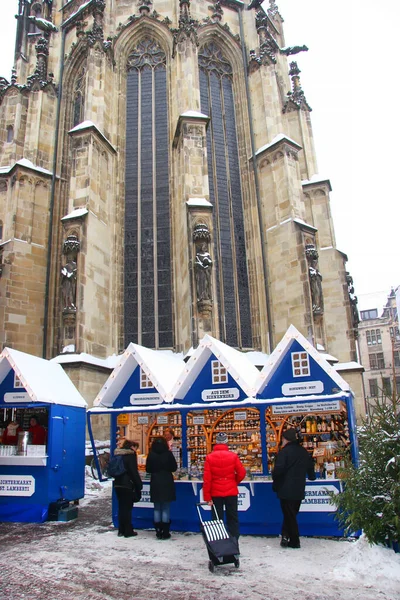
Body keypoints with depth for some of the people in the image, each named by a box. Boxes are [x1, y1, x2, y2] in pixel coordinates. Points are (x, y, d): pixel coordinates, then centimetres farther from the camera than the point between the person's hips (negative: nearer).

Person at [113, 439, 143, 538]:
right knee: (127, 508, 1)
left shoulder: (117, 455, 10)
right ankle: (128, 531, 5)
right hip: (128, 485, -7)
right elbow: (134, 472, -13)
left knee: (121, 507, 14)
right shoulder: (130, 455, -12)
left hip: (118, 484, 7)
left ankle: (121, 530, 18)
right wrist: (139, 485, -6)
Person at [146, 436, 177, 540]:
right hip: (167, 484, -2)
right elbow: (174, 468, 0)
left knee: (157, 509, 11)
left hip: (155, 484, 2)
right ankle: (165, 532, 6)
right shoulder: (168, 454, -8)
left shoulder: (151, 455, -4)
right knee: (166, 509, 4)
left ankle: (158, 532, 13)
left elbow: (148, 469, 4)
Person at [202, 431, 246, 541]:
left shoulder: (209, 457, -9)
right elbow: (242, 473, -6)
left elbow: (206, 479, -10)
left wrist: (207, 497, -5)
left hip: (215, 493, 0)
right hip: (231, 492, 0)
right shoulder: (233, 456, -8)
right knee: (232, 519, 12)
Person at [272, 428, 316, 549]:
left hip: (286, 490, -6)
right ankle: (286, 536, 11)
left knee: (289, 515, 4)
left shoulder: (284, 451, -14)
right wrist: (312, 477, 39)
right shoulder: (304, 452, 7)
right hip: (299, 490, 6)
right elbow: (310, 468, 18)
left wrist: (275, 484, -1)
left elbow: (278, 470, -19)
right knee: (292, 515, 17)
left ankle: (294, 541, 10)